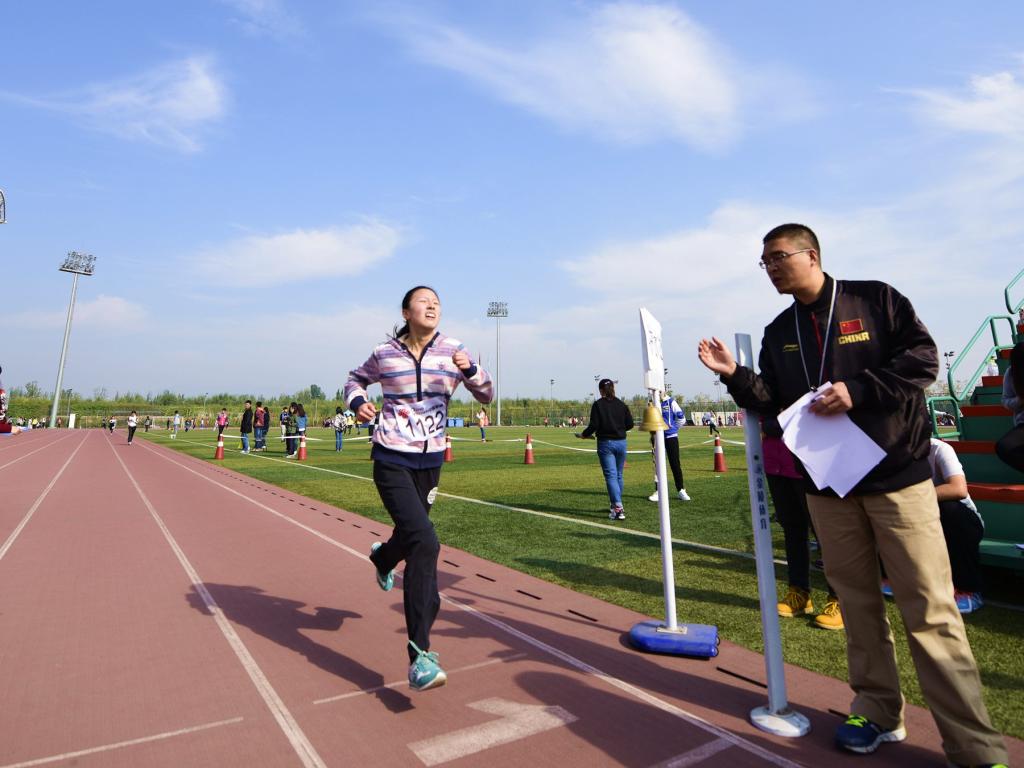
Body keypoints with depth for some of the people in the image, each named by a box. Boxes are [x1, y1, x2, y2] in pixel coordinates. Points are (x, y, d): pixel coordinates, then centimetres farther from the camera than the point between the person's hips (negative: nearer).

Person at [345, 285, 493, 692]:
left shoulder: (453, 351, 0)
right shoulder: (385, 353, -2)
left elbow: (486, 394, -1)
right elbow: (356, 379, 16)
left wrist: (469, 370, -20)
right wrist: (358, 402, -6)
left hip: (431, 461, 4)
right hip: (391, 459, -4)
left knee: (413, 534, 20)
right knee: (425, 542, -20)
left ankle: (382, 557, 61)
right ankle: (419, 656, -12)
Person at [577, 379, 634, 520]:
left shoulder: (598, 404, -5)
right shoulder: (621, 404, 5)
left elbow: (594, 425, -11)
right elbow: (630, 424, 4)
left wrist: (584, 434, 6)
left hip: (605, 443, -4)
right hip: (621, 442, 4)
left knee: (611, 476, -5)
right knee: (618, 475, 17)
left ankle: (618, 509, -16)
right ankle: (615, 504, 30)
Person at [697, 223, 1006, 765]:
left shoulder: (875, 299, 0)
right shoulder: (779, 332, 11)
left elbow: (923, 358, -6)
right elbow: (772, 401, 8)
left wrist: (858, 389, -17)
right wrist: (734, 375, -8)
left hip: (897, 473, -4)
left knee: (930, 611, -3)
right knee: (857, 602, 12)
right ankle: (878, 713, 26)